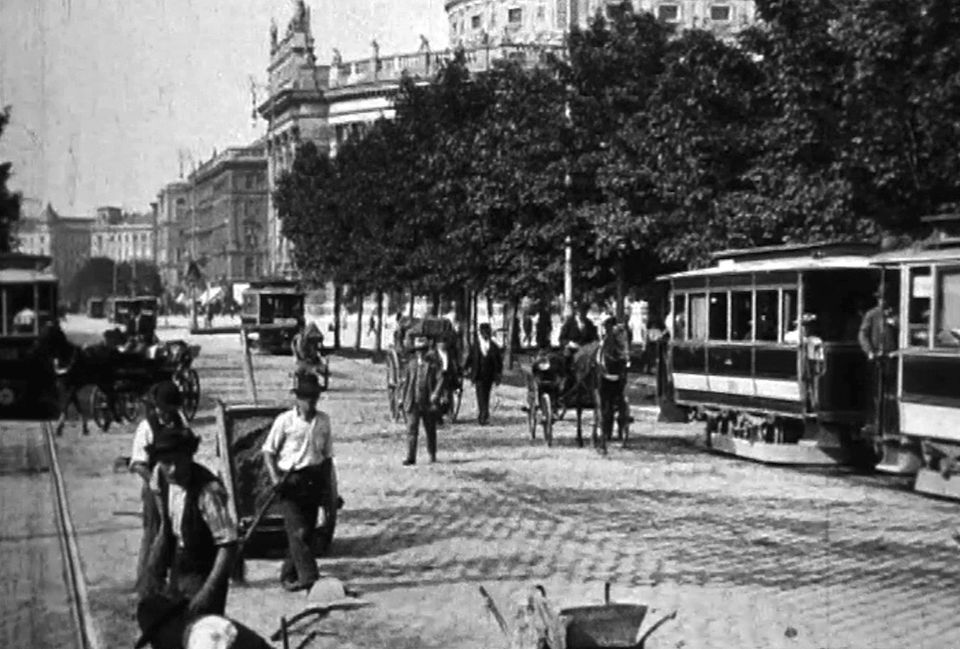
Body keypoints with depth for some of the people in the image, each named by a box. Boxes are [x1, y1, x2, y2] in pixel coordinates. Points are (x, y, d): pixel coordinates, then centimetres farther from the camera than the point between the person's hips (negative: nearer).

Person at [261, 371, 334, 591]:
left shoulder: (323, 420, 7)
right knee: (298, 531, -12)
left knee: (308, 531, 6)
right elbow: (268, 451, 0)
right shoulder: (285, 420, -4)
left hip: (314, 480, 4)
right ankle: (309, 576, -16)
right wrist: (275, 478, -11)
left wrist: (326, 483, 10)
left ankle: (288, 575, 19)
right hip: (291, 479, -4)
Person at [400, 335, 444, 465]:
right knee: (411, 429, -8)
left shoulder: (433, 363, 1)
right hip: (413, 403, 1)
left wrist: (436, 393, -22)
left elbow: (440, 379, -8)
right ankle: (410, 458, -10)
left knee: (430, 430, 11)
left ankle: (432, 454, 28)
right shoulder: (411, 364, 8)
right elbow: (405, 382, 15)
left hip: (429, 403, -1)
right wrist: (403, 399, 14)